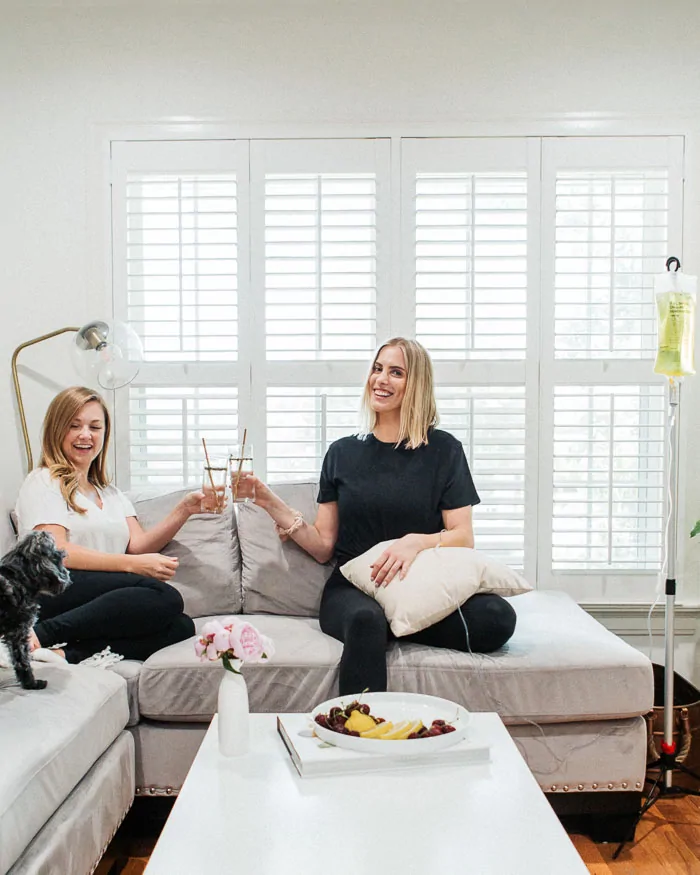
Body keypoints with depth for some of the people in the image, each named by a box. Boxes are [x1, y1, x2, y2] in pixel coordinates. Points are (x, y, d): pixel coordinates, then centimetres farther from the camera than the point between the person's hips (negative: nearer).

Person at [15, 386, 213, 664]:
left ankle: (68, 653, -29)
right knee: (165, 597, -31)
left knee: (181, 627, -24)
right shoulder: (43, 483, 6)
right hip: (51, 591, -6)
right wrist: (132, 564, -18)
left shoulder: (112, 494, 27)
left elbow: (138, 545, 12)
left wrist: (184, 510, -1)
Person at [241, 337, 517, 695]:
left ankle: (393, 625, -17)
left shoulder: (443, 450, 6)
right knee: (365, 619, -37)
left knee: (497, 617, -30)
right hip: (352, 589, 0)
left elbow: (463, 538, 1)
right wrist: (271, 504, -2)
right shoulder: (342, 452, 12)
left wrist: (417, 542, -19)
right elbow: (324, 547, 9)